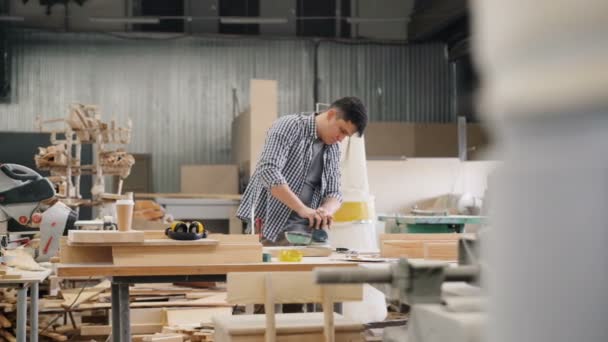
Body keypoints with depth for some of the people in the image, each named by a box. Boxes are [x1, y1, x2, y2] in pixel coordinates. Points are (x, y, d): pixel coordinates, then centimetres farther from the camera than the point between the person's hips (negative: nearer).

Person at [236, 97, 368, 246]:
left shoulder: (333, 149, 12)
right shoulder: (289, 126, -10)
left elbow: (334, 193, 12)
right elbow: (268, 171, -22)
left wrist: (326, 210, -13)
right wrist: (302, 208, -29)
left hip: (301, 229, 6)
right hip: (266, 223, -6)